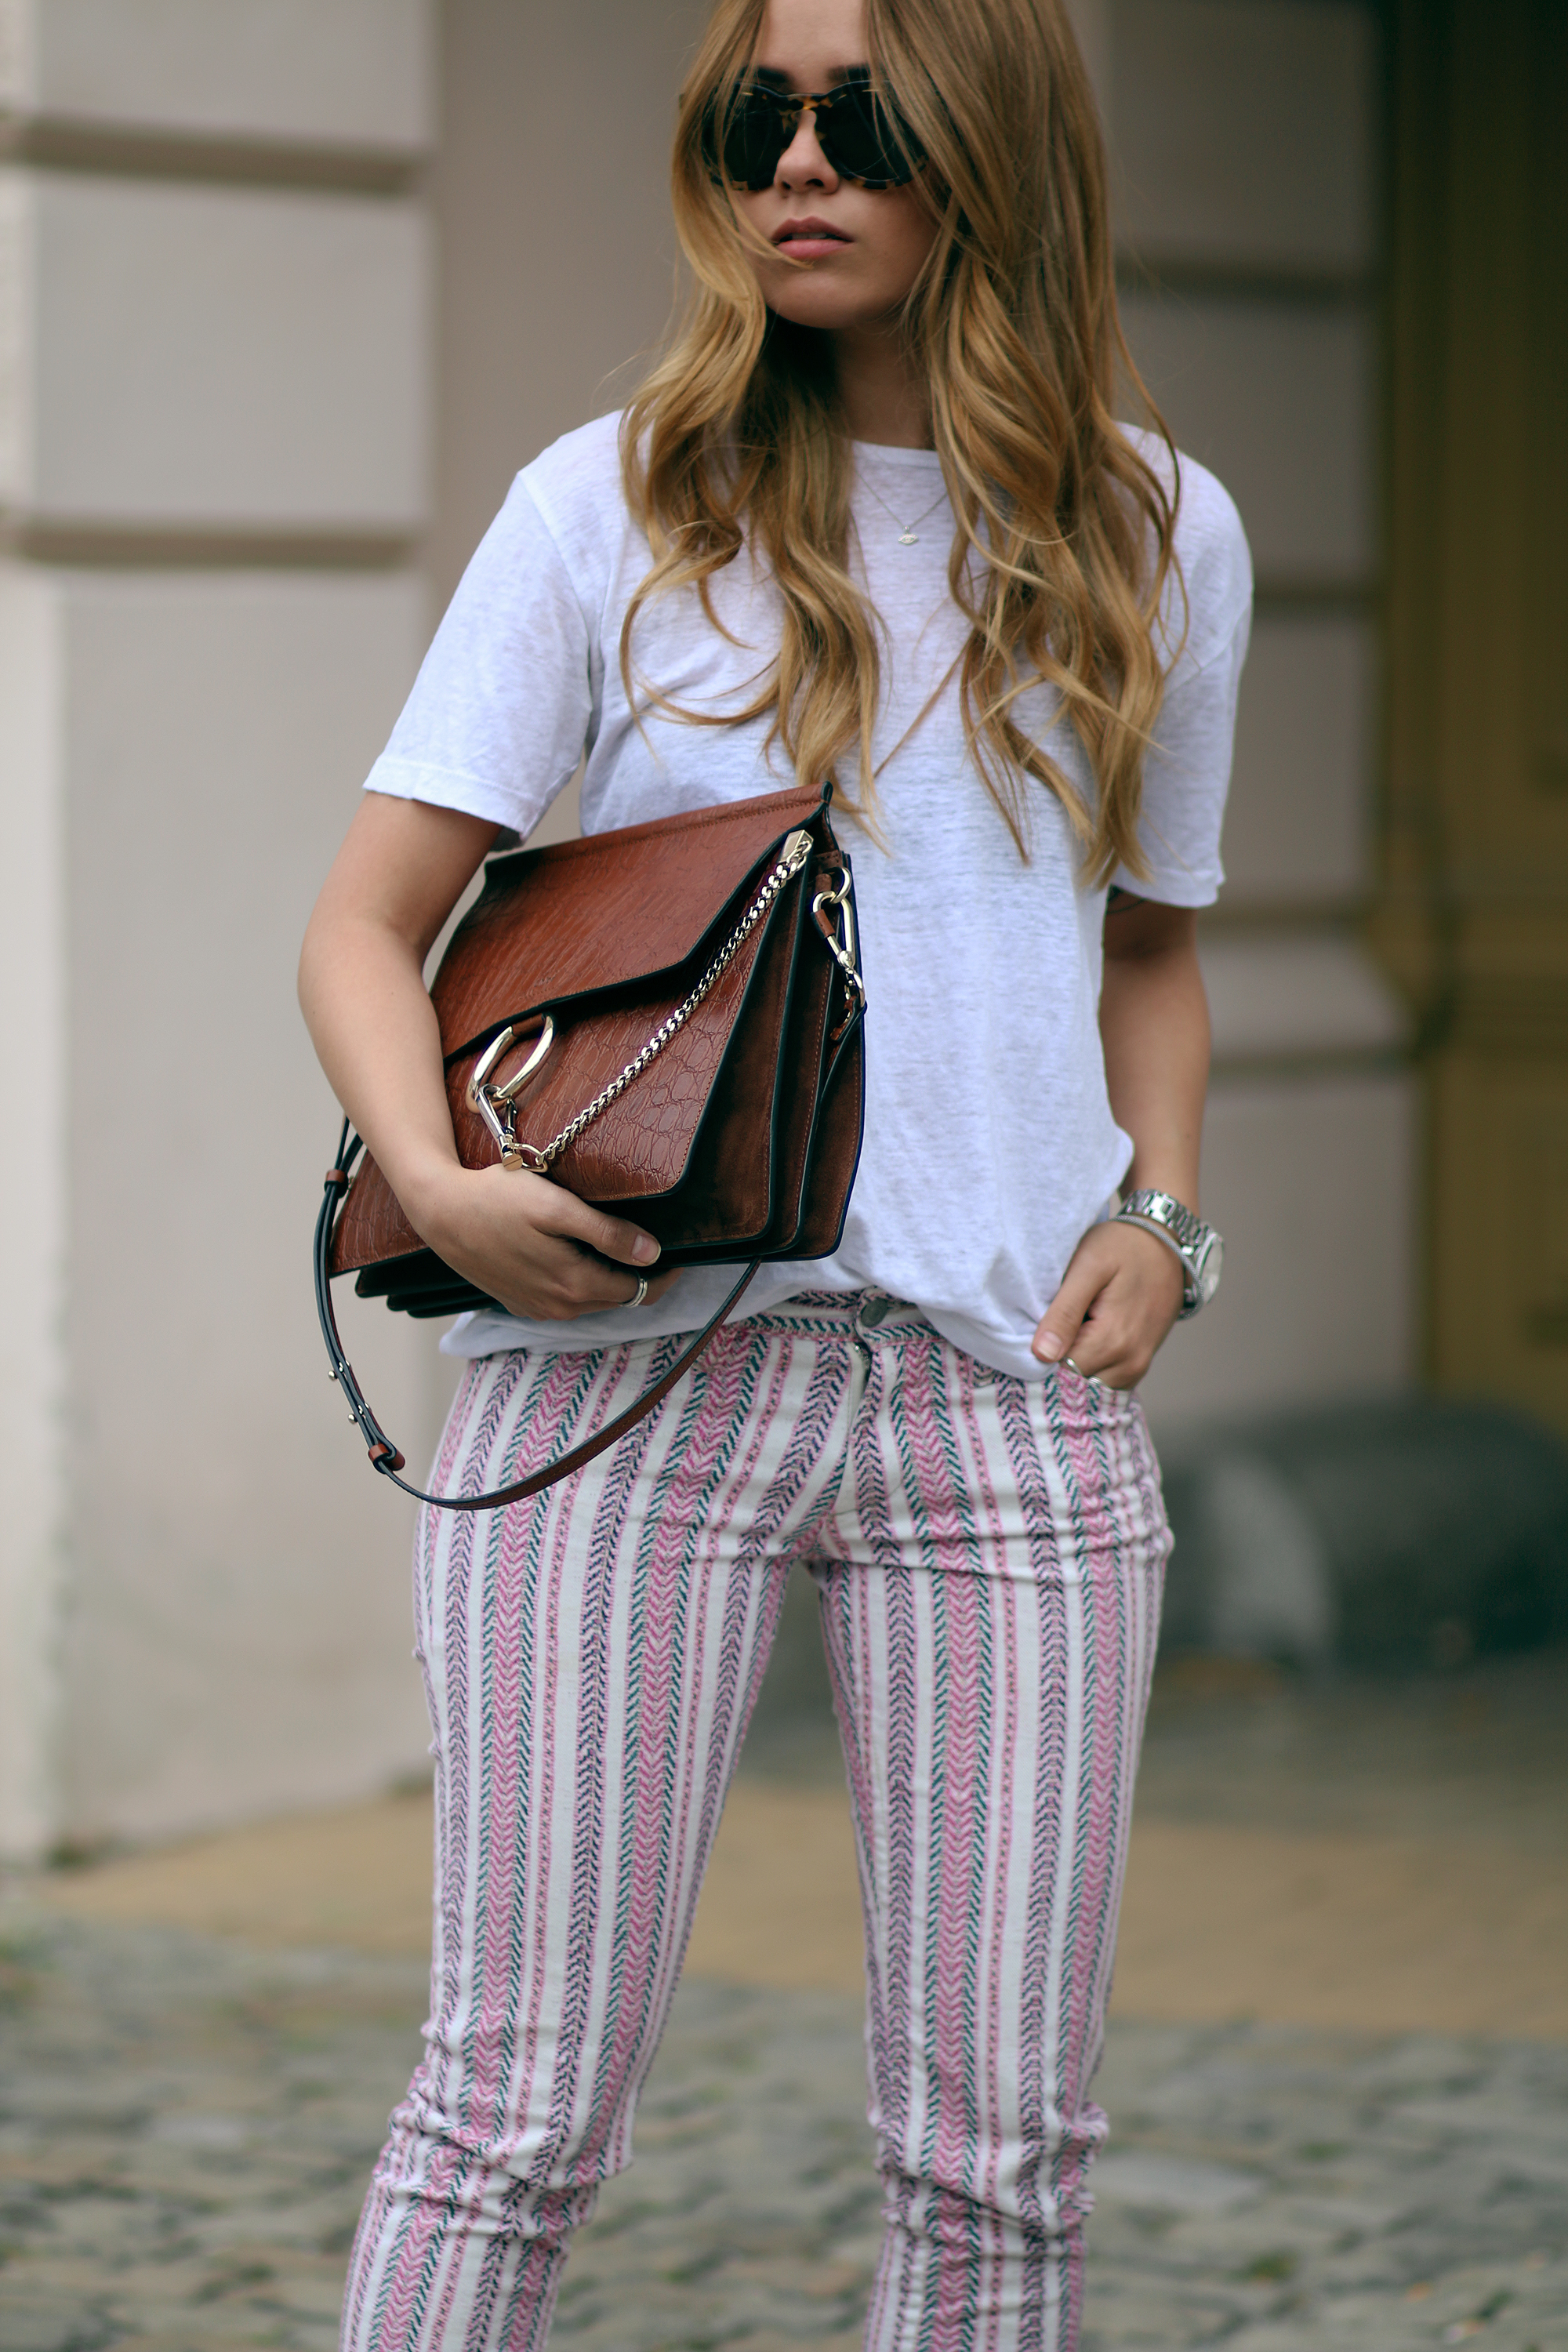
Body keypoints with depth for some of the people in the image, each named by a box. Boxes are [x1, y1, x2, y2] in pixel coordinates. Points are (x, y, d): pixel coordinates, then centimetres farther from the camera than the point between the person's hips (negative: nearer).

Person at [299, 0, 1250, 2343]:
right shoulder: (614, 505, 3)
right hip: (628, 1351, -2)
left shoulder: (1157, 536, 11)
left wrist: (1158, 1214, 5)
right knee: (521, 2105, -5)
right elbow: (368, 923, 3)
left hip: (1011, 1376, 2)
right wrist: (435, 1179, -17)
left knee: (1002, 2146, 2)